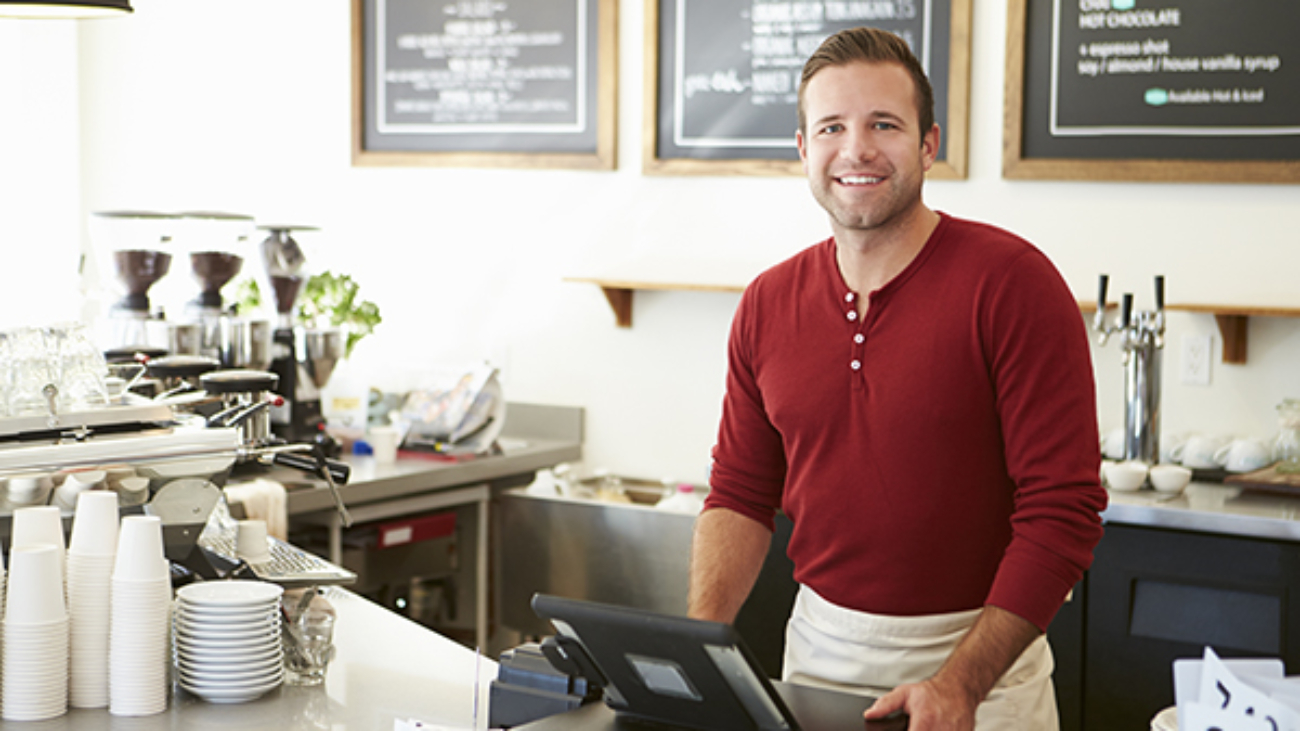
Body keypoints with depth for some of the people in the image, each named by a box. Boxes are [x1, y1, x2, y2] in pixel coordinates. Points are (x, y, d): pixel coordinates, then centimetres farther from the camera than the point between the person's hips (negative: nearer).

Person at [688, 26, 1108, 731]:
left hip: (980, 653, -4)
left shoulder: (1012, 282, -13)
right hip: (817, 648, 4)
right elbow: (741, 495, 9)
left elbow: (1062, 513, -16)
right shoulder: (767, 304, 2)